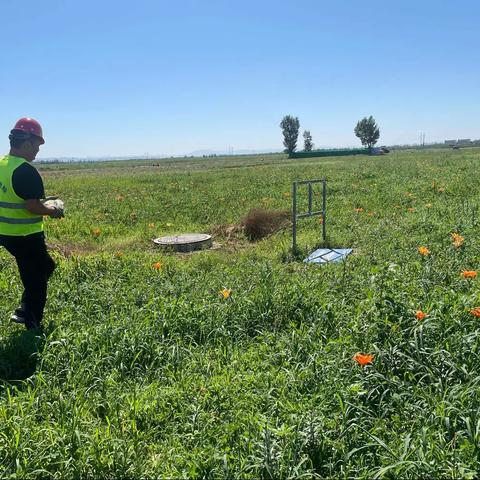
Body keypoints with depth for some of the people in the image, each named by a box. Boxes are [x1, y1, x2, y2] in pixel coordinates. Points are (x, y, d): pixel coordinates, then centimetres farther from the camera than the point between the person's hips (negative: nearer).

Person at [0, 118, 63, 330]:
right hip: (25, 236, -9)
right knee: (36, 281, 8)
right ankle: (33, 328, 19)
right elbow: (33, 206, -25)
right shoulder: (26, 171, -22)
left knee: (45, 267, 24)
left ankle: (23, 312, 26)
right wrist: (52, 211, -6)